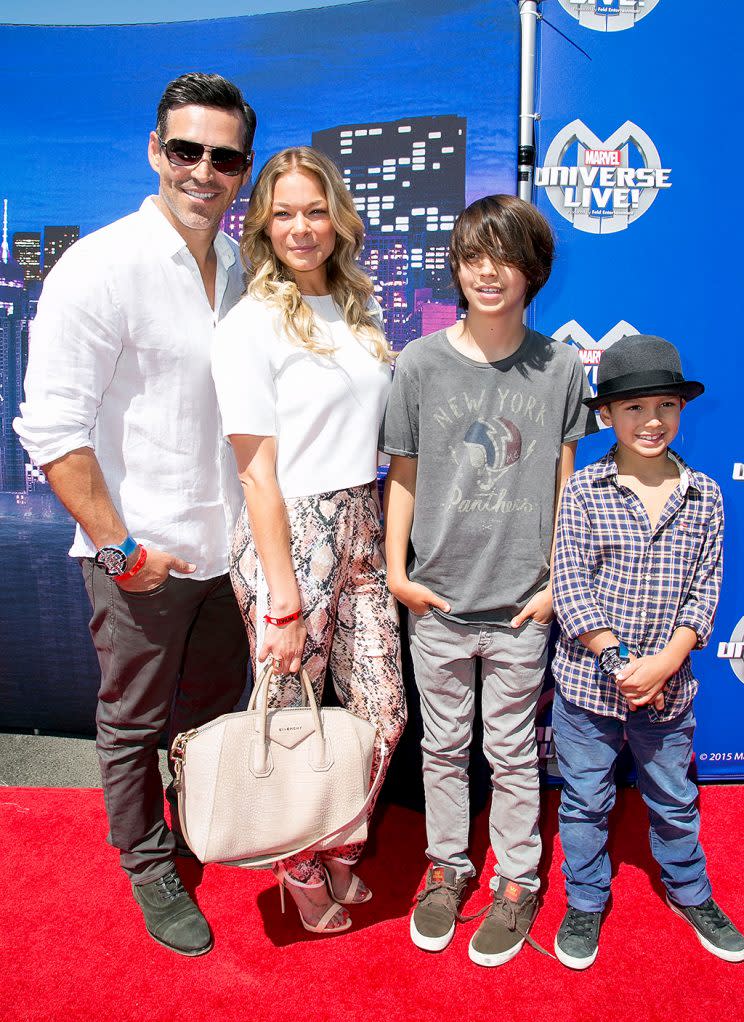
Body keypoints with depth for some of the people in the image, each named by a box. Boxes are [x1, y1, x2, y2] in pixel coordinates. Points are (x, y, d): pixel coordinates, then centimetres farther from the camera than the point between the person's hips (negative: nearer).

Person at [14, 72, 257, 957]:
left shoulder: (244, 267, 4)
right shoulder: (99, 267, -15)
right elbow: (52, 427, -17)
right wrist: (120, 545, -16)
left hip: (227, 542, 6)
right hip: (142, 556, -5)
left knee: (215, 710, 22)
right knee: (133, 723, 14)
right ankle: (150, 868, 37)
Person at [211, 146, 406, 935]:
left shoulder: (358, 309, 10)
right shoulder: (252, 323, -10)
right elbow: (258, 474, -13)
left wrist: (386, 537, 8)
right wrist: (284, 604, -14)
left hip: (360, 528, 6)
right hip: (286, 536, -6)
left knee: (383, 714, 12)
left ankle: (341, 854, 40)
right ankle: (304, 878, 37)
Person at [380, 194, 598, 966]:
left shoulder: (559, 367, -2)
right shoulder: (420, 362, -3)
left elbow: (562, 481, 3)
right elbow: (402, 476, 2)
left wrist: (557, 579, 0)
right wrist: (397, 568, -3)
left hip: (520, 603, 0)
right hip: (437, 599, 1)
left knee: (513, 751, 13)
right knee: (444, 745, 16)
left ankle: (517, 881, 34)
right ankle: (446, 866, 38)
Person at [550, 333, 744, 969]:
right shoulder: (585, 491, -9)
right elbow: (570, 585, -11)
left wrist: (666, 661, -13)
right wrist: (620, 660, -17)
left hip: (669, 685, 3)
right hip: (589, 679, -2)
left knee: (675, 798, 21)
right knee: (586, 801, 14)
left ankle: (690, 893, 46)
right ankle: (586, 903, 36)